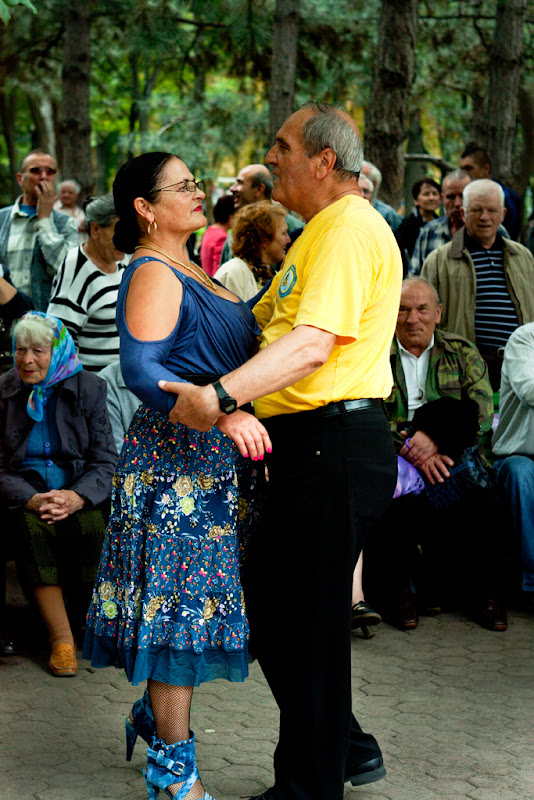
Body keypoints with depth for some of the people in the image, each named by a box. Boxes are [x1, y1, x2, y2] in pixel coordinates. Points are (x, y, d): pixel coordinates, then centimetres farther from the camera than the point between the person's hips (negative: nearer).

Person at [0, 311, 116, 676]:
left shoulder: (87, 388, 3)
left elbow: (105, 460, 1)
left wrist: (77, 497, -20)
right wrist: (30, 499, -19)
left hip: (80, 488, 0)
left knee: (93, 526, -33)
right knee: (31, 527, -33)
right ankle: (61, 636, -29)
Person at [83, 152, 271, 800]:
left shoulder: (184, 270, 17)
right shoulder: (153, 275, -14)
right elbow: (140, 369, -27)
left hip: (214, 455, 9)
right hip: (179, 455, -9)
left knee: (185, 598, 14)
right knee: (181, 602, -4)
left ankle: (155, 713, 32)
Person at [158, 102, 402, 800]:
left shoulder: (350, 228, -14)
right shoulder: (320, 232, 21)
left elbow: (311, 345, -27)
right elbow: (268, 322, 28)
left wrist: (220, 396, -34)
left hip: (335, 446, -11)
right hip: (310, 446, 11)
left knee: (307, 621, -2)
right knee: (270, 605, 16)